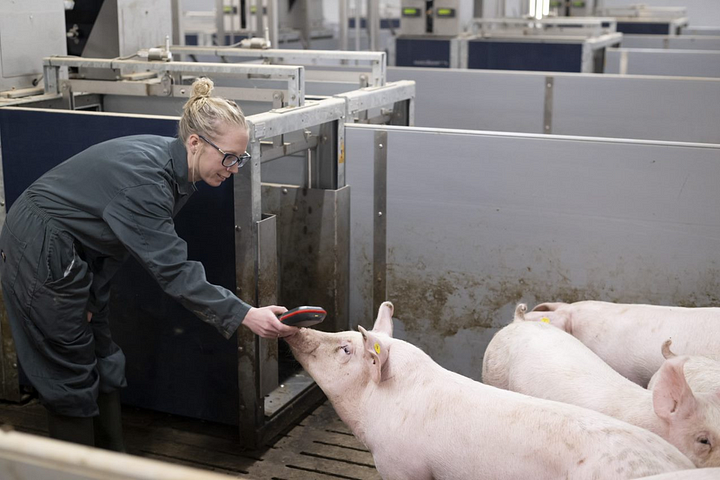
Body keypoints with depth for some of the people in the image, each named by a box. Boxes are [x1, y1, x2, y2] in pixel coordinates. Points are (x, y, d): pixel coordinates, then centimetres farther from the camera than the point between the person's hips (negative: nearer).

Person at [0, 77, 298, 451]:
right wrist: (245, 316, -35)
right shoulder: (144, 178, -32)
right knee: (71, 374, -1)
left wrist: (93, 298, -1)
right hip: (40, 251, -9)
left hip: (76, 250, 9)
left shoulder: (167, 163, -4)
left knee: (104, 364, 14)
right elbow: (172, 271, -32)